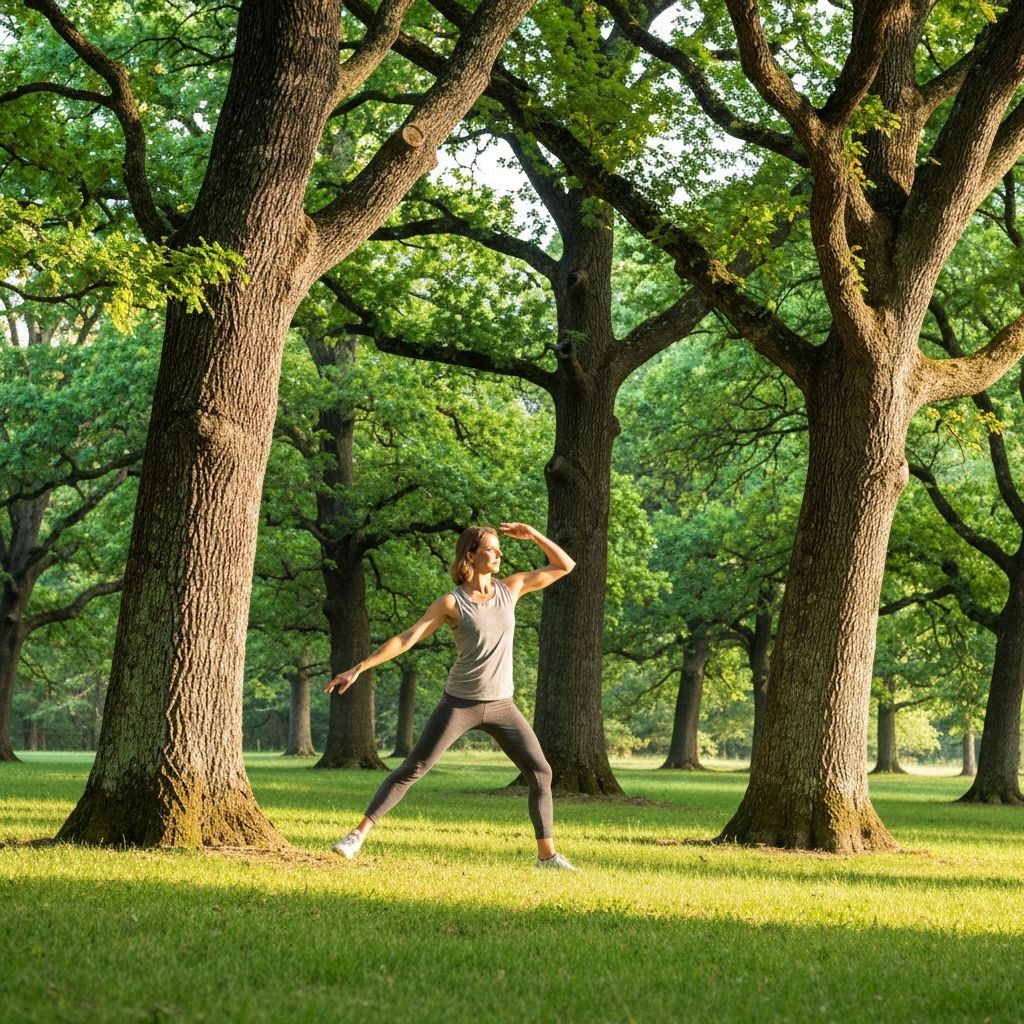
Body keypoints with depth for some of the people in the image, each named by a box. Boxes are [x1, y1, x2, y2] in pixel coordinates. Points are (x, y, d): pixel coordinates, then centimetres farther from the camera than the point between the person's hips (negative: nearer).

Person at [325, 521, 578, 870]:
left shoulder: (510, 587, 2)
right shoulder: (451, 603, -10)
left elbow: (565, 566, 7)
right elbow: (405, 639, -11)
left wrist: (533, 535, -6)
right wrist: (357, 669, -15)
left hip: (501, 706, 4)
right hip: (460, 703, -3)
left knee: (540, 772, -2)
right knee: (412, 768, -7)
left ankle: (547, 854, 8)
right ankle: (358, 834, -4)